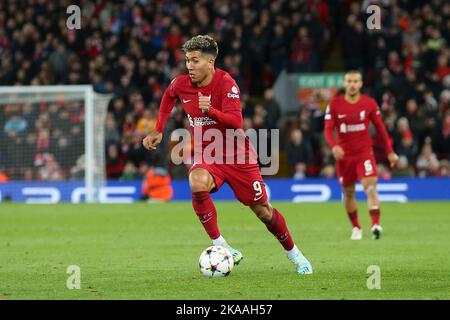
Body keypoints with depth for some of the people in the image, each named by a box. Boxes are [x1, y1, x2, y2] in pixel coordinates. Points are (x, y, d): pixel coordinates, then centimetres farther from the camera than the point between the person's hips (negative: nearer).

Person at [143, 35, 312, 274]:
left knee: (262, 210, 3)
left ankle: (294, 254, 28)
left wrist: (211, 111, -45)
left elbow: (236, 122, -29)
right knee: (197, 184, -33)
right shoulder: (181, 84, -5)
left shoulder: (225, 83, -19)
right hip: (206, 154, 3)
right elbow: (168, 96, 21)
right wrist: (159, 131, 17)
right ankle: (220, 246, -26)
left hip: (237, 155, -2)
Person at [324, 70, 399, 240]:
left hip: (365, 153, -1)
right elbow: (328, 129, -6)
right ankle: (356, 227, 25)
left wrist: (390, 151, 9)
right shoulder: (334, 104, -2)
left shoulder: (370, 103, 0)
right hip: (344, 155, 1)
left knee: (371, 188, -19)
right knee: (348, 193, 9)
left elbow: (380, 128, 8)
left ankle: (375, 225, -28)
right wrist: (334, 146, -25)